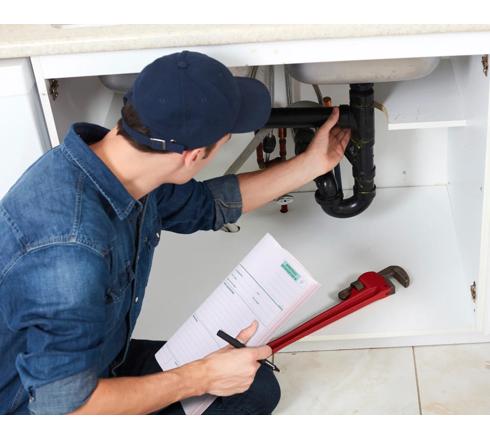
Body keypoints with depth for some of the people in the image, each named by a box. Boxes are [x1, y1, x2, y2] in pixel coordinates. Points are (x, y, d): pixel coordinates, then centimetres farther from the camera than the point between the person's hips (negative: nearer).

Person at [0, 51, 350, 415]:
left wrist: (312, 163, 13)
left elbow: (208, 204, 10)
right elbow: (63, 407, -30)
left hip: (102, 359, 8)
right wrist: (201, 378, -22)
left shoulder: (127, 168, -11)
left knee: (257, 386, 5)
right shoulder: (72, 251, -39)